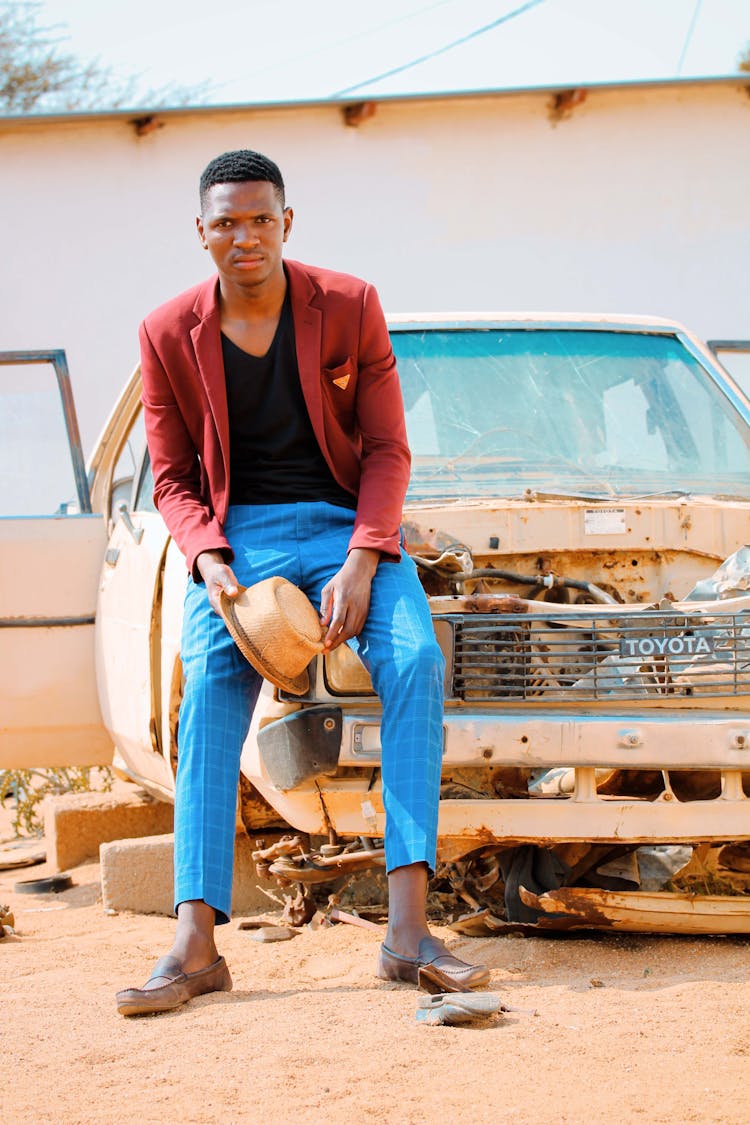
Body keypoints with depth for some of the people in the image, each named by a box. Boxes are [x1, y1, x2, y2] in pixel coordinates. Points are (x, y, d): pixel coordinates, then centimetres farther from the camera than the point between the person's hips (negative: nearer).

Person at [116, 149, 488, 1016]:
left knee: (415, 660, -27)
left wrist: (360, 563, -16)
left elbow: (387, 449, -1)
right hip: (233, 535, 0)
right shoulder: (169, 335, 0)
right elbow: (173, 480, 5)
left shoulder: (350, 307, -2)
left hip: (346, 523, 0)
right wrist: (210, 564, -15)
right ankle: (194, 942, -33)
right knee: (209, 690, -27)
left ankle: (408, 928, -31)